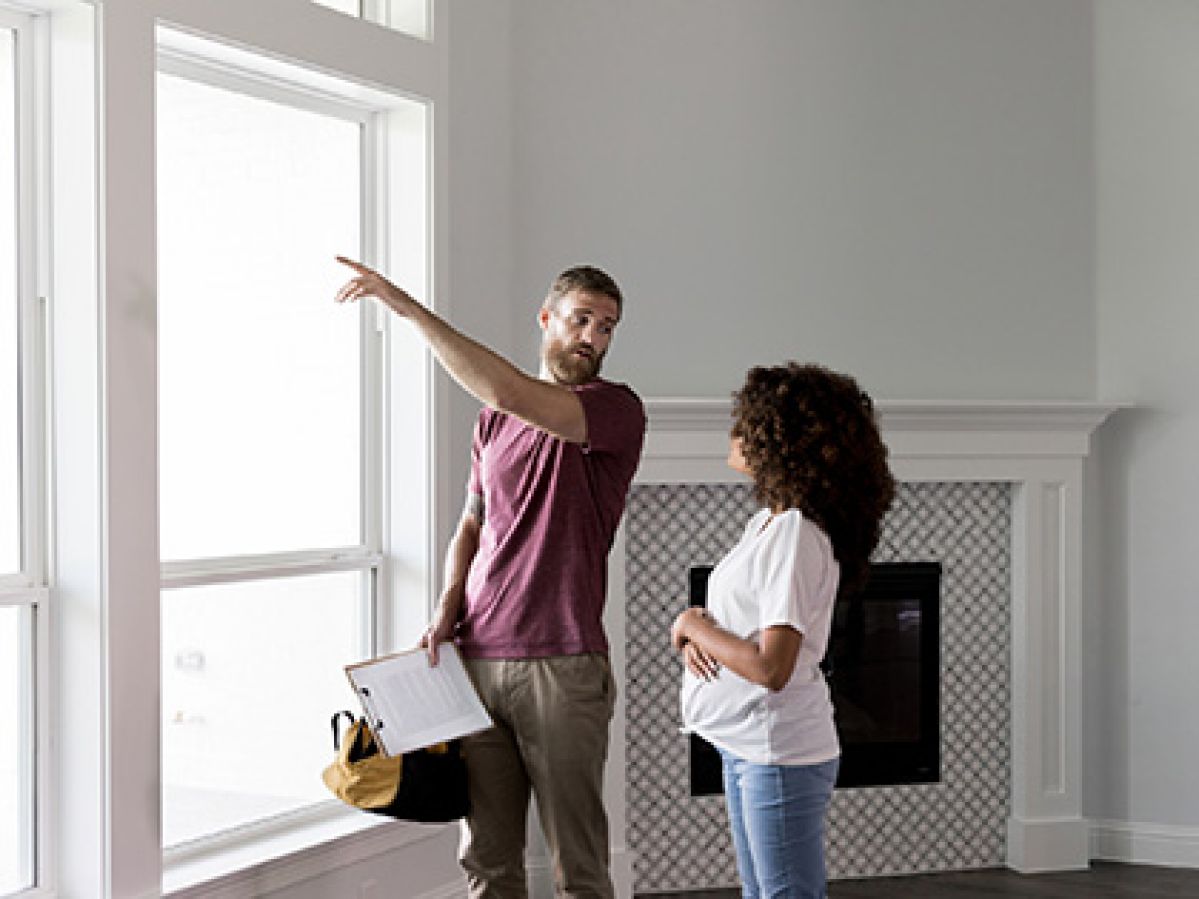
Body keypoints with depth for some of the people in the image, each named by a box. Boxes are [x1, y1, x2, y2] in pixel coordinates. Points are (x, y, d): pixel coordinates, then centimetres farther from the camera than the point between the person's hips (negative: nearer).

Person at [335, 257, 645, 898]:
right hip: (477, 660, 5)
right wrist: (448, 611, 4)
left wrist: (408, 306, -19)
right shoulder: (494, 419, 15)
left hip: (561, 665, -5)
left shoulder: (616, 410, -6)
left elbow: (510, 394, -23)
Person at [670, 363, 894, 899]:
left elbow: (771, 668, -28)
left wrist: (692, 624, -13)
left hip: (779, 755, -10)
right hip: (745, 746, 10)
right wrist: (698, 633, -3)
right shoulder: (766, 523, 9)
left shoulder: (796, 537, -21)